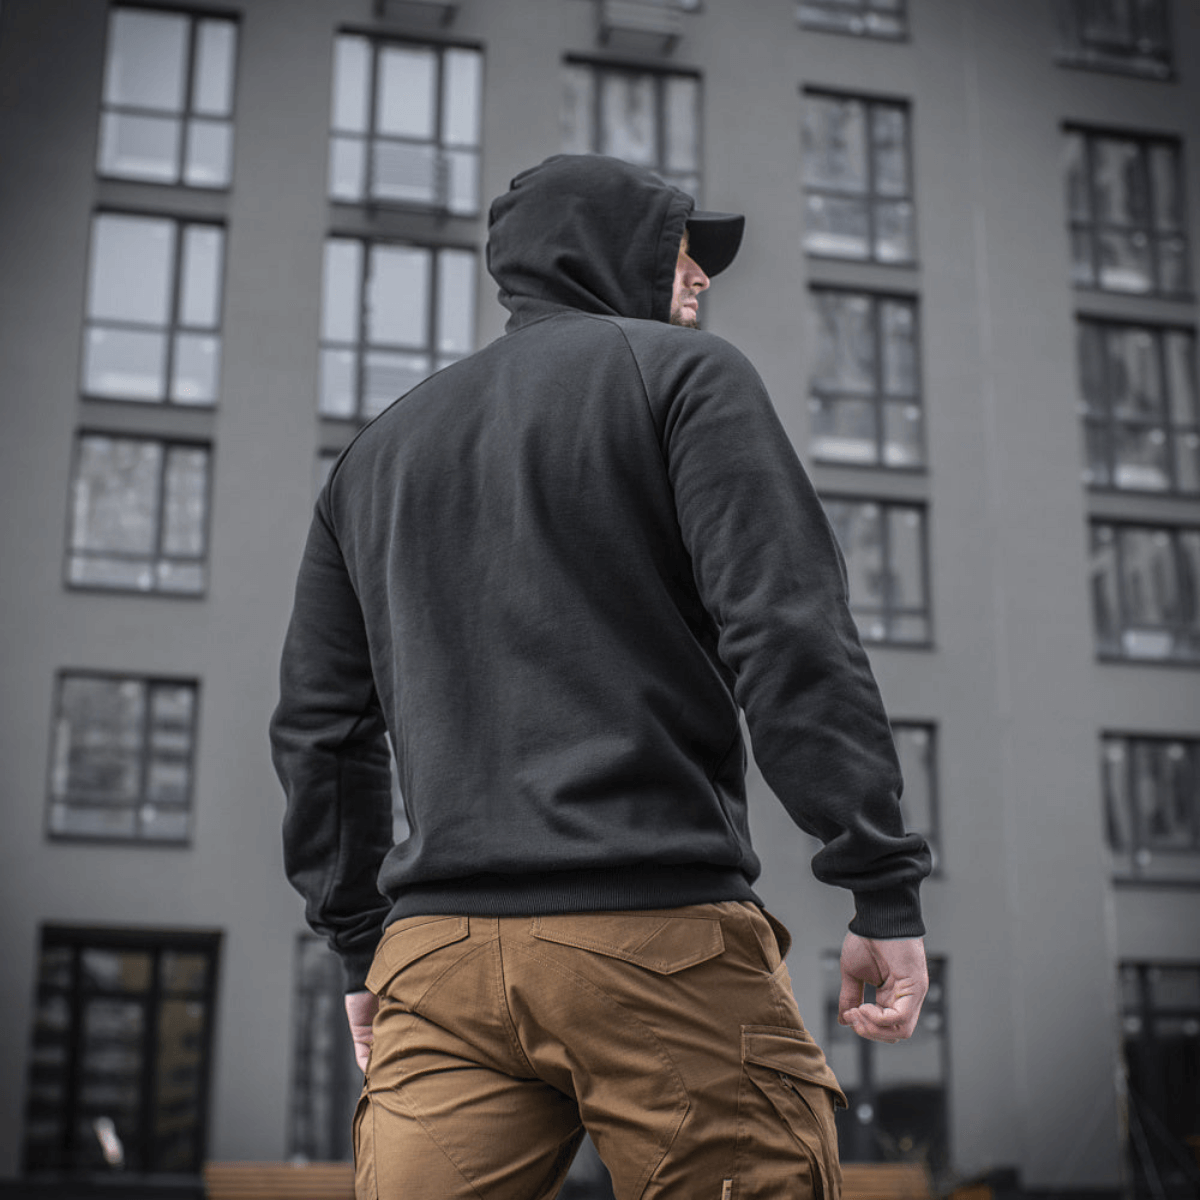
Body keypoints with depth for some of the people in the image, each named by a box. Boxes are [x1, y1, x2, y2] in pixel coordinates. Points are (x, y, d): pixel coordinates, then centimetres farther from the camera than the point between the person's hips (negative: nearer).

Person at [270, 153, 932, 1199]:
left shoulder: (375, 453, 23)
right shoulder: (682, 372, 6)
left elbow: (319, 727, 20)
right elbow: (789, 630, -8)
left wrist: (362, 947, 25)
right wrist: (886, 885, -7)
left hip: (435, 948, 6)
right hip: (662, 931, -5)